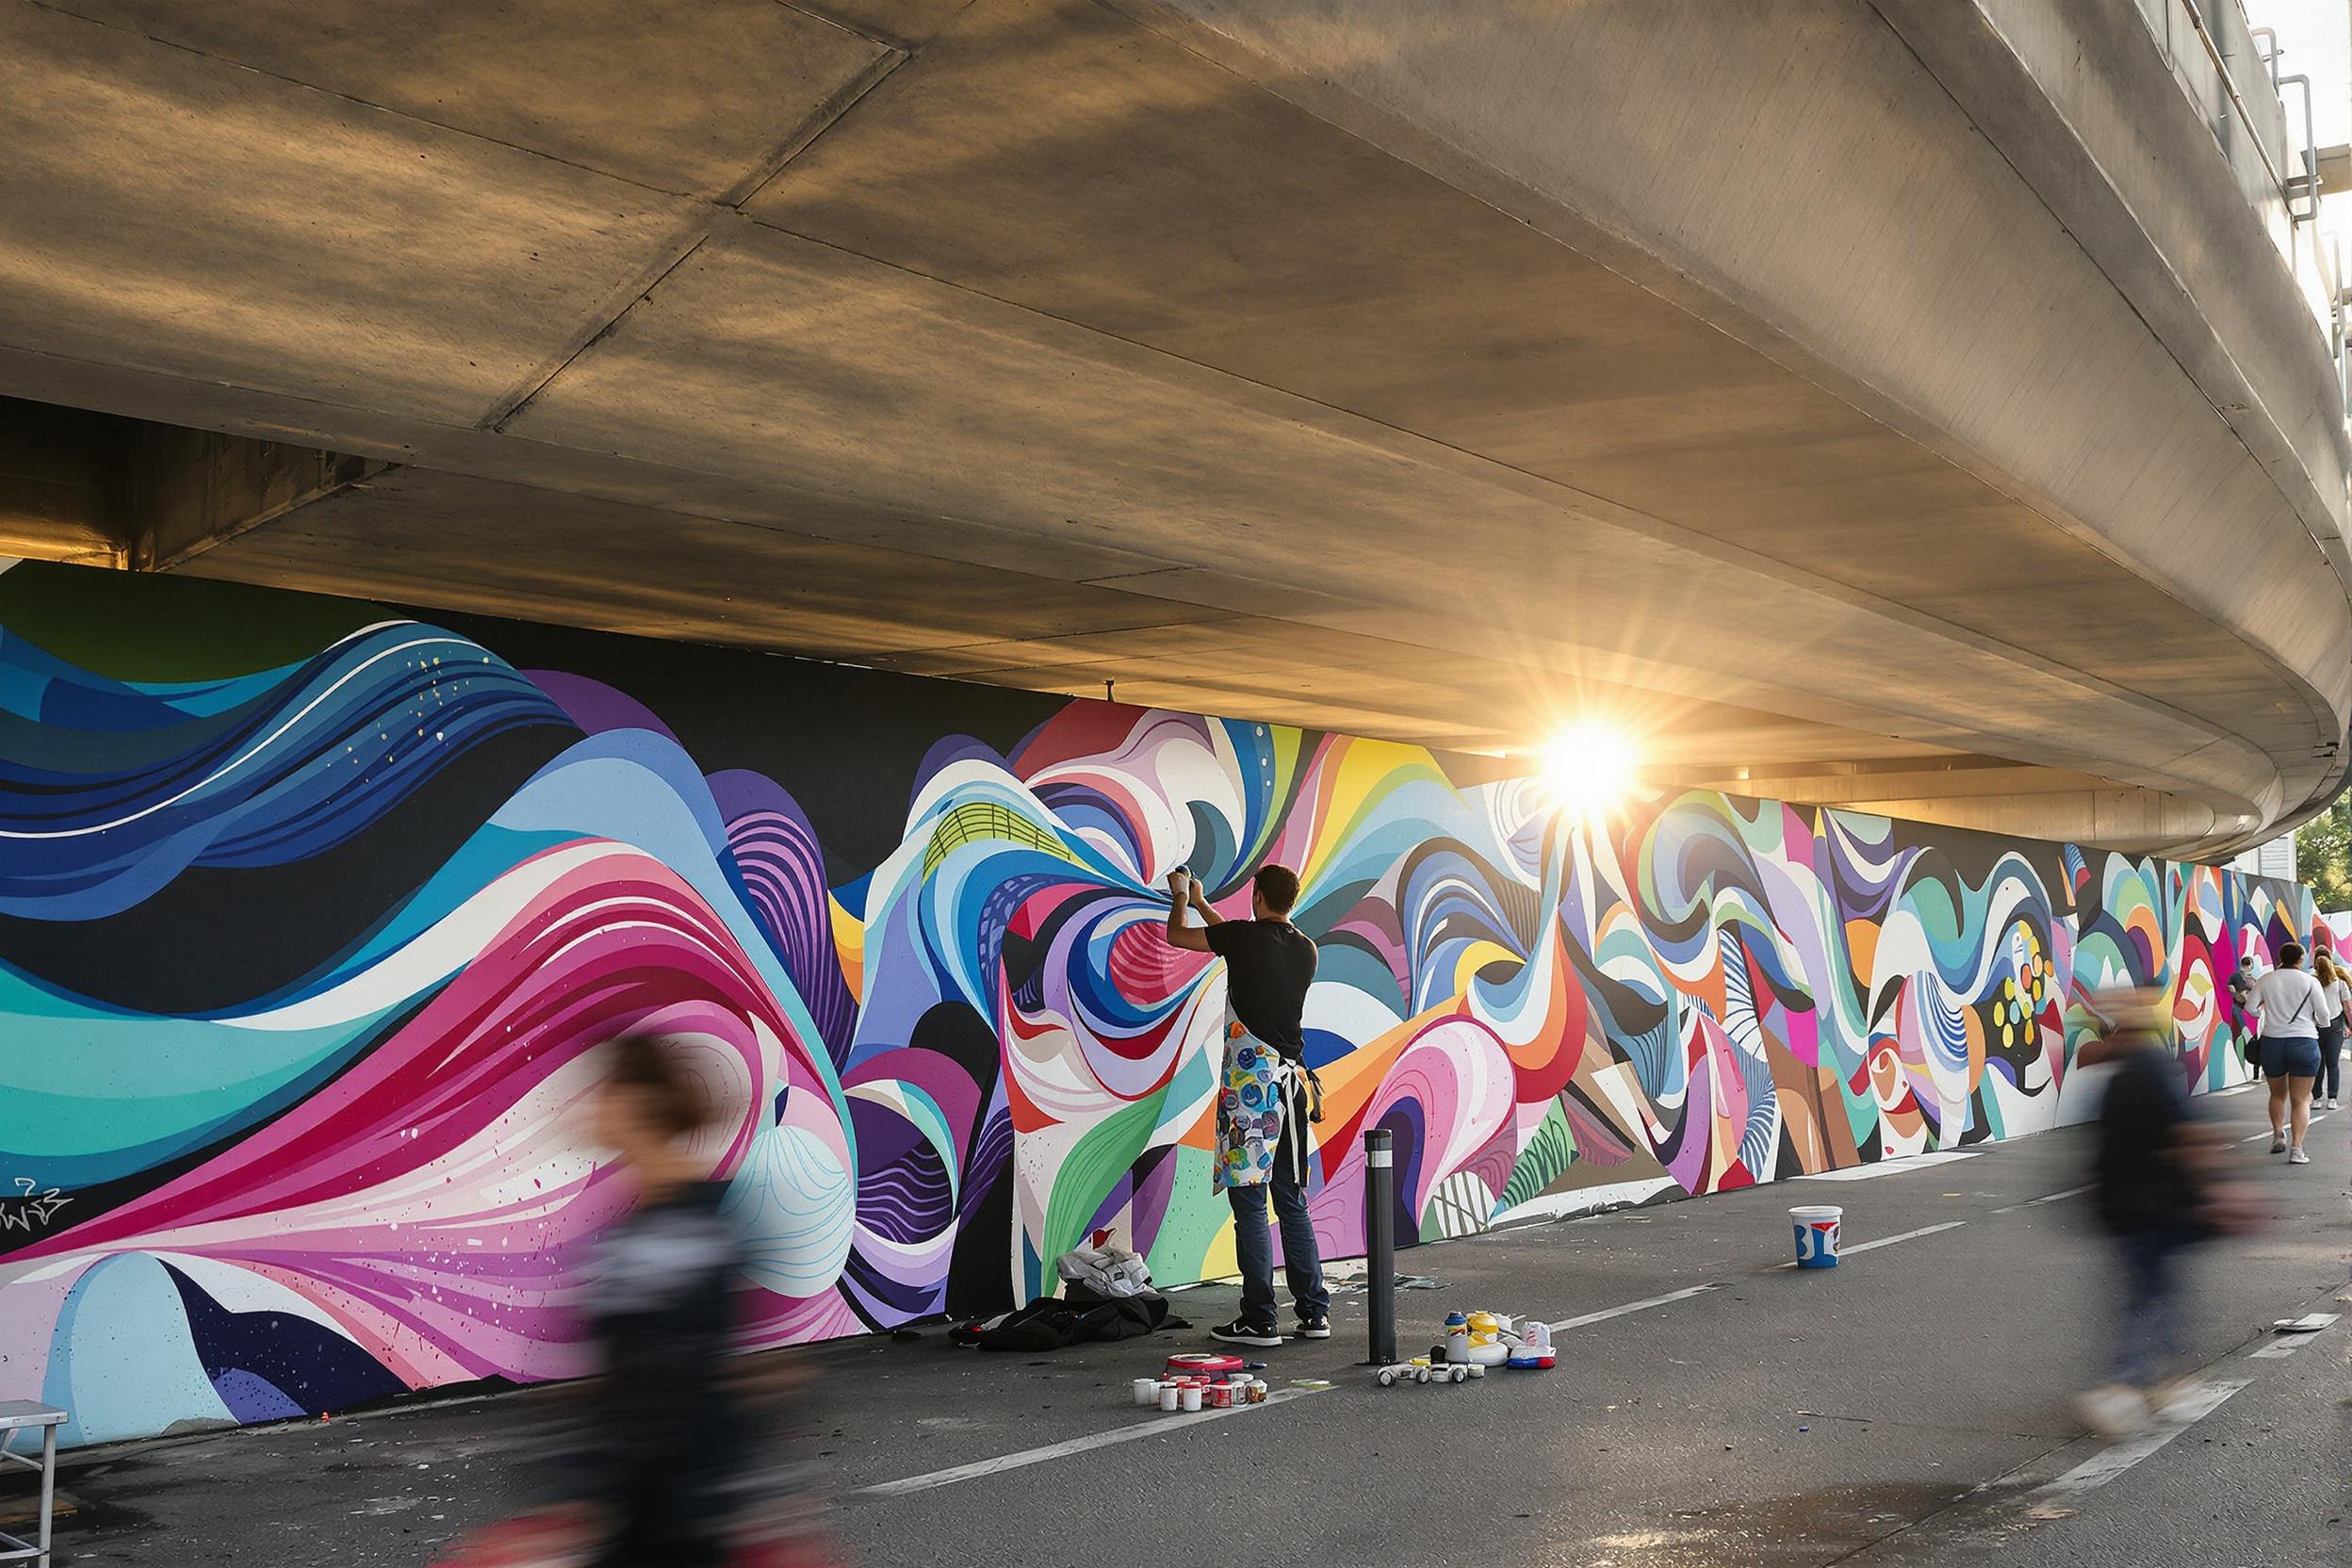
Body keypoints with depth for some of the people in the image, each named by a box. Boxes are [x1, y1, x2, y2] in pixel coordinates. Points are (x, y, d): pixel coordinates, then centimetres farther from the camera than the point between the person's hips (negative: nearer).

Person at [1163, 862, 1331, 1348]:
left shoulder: (1245, 936, -8)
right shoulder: (1306, 949, 11)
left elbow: (1176, 935, 7)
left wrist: (1181, 896, 28)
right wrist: (1202, 903, 41)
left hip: (1250, 1080, -6)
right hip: (1292, 1077, 6)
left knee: (1249, 1201, -3)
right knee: (1292, 1202, 12)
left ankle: (1259, 1320, -1)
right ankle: (1314, 1312, 14)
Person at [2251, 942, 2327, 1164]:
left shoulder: (2265, 980, 3)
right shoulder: (2309, 981, -2)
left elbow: (2251, 1008, -2)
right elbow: (2323, 1013, -6)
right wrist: (2315, 1021, 17)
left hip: (2272, 1041, 2)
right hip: (2304, 1042, -2)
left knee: (2277, 1094, 24)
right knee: (2300, 1100, 2)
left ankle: (2278, 1135, 17)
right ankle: (2296, 1148, -9)